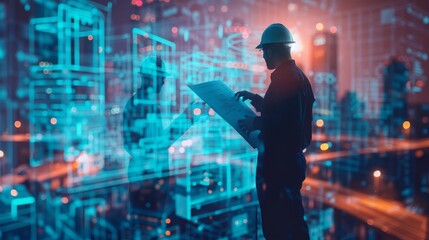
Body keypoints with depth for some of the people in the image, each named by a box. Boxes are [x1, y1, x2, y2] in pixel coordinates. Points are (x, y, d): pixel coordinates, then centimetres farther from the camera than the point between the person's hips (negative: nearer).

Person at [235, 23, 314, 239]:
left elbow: (286, 122, -28)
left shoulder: (285, 78, -18)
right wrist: (254, 98, 22)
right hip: (290, 159, 10)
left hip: (279, 163, -10)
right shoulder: (296, 75, 14)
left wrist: (257, 123, -15)